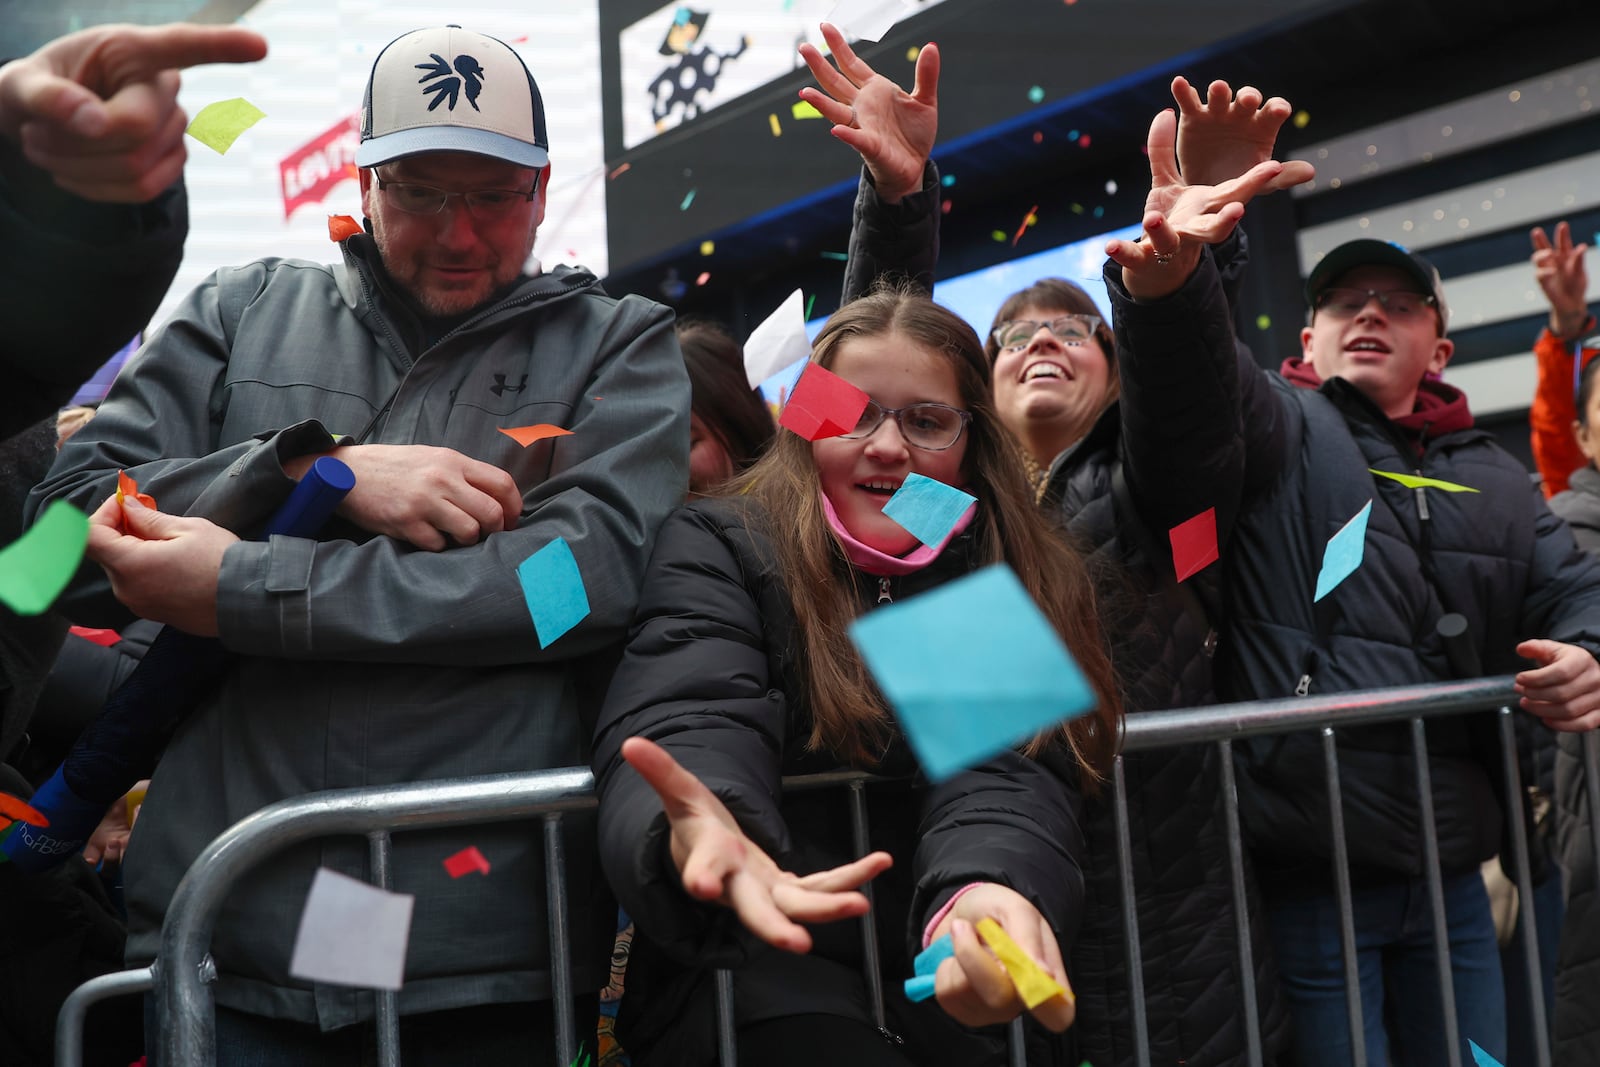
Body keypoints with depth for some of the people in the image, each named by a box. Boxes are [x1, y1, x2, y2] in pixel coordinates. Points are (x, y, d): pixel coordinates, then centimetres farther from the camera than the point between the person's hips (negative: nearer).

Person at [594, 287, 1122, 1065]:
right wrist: (700, 834, -43)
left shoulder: (1020, 581, 6)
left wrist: (986, 891, -35)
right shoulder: (717, 547, -1)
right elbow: (690, 730, -18)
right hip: (762, 964, -5)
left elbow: (1003, 769, -10)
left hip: (947, 971, 5)